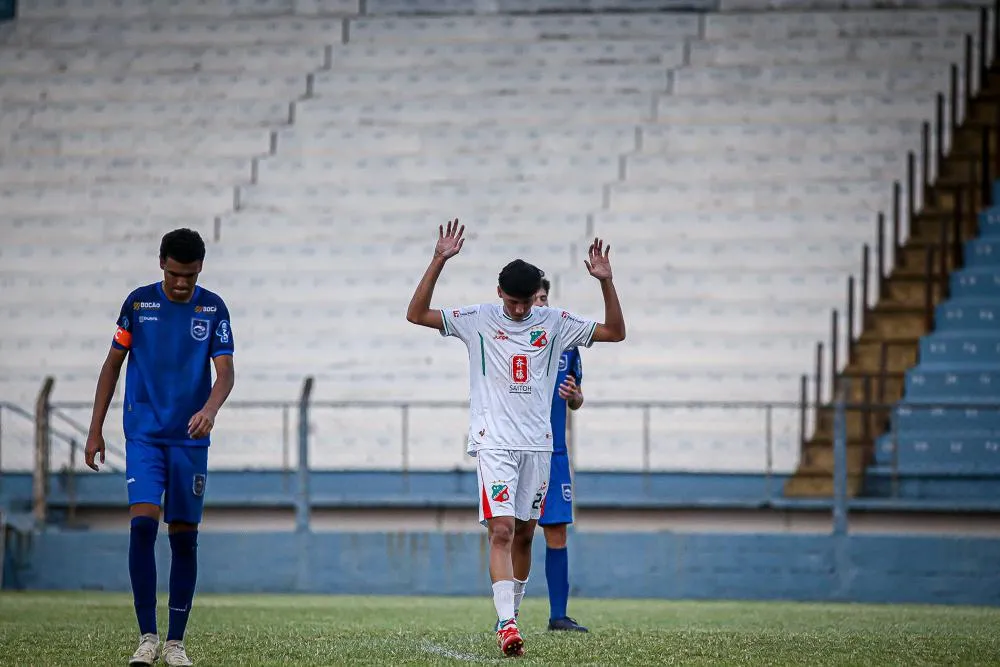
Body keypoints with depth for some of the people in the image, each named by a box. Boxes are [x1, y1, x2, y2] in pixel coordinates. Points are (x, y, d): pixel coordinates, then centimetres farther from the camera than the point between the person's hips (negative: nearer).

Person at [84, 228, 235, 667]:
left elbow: (225, 372, -8)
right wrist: (95, 430, 5)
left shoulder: (213, 309, 1)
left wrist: (210, 410, -29)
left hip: (190, 439, 1)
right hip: (144, 436, -1)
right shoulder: (138, 303, 1)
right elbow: (113, 365, 8)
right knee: (142, 525, -16)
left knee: (184, 536, 3)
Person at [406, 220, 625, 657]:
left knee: (524, 533, 10)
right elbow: (416, 314, -7)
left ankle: (512, 614, 25)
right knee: (501, 530, -16)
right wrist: (439, 261, -16)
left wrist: (605, 281, -6)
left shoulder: (554, 323, 5)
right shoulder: (478, 320, -1)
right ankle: (506, 625, -23)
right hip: (493, 441, -3)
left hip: (537, 443, 3)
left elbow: (615, 332, 7)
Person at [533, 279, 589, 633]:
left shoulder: (566, 344, 11)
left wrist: (573, 396, -4)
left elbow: (576, 402, 18)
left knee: (557, 533, 2)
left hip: (554, 454, 3)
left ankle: (558, 614, 8)